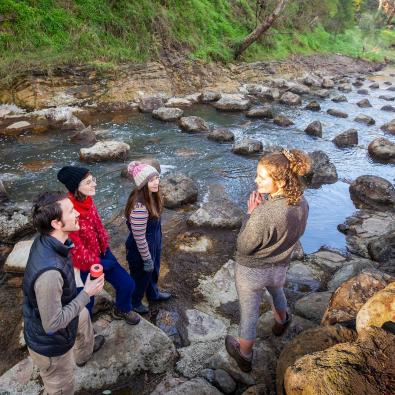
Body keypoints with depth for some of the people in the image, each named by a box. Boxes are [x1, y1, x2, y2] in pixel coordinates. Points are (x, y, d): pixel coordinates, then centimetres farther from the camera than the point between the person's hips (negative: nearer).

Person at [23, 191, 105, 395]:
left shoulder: (45, 240, -16)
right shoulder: (49, 272, -43)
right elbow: (52, 324, -32)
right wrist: (86, 293, -24)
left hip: (58, 311, 9)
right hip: (49, 342, -9)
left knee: (84, 318, 38)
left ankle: (84, 351, 70)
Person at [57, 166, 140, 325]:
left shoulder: (87, 201, -7)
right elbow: (76, 249, -27)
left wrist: (106, 249, 7)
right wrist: (99, 264, -15)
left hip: (102, 253, 7)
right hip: (85, 265, -7)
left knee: (127, 283, 16)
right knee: (86, 302, 16)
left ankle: (122, 310, 48)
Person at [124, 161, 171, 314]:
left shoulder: (151, 196, -9)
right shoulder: (140, 206, -37)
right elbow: (139, 237, -28)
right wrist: (147, 259, -16)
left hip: (153, 243, 8)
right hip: (141, 249, -8)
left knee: (153, 271, 32)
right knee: (141, 277, 20)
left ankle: (153, 293, 60)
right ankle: (134, 303, 49)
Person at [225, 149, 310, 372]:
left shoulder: (263, 215, -38)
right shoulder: (302, 205, -17)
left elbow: (243, 247, -22)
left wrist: (252, 213, -19)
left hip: (251, 271, -5)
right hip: (280, 268, 6)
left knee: (249, 314, 18)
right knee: (277, 291, 38)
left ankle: (244, 356, 44)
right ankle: (281, 322, 67)